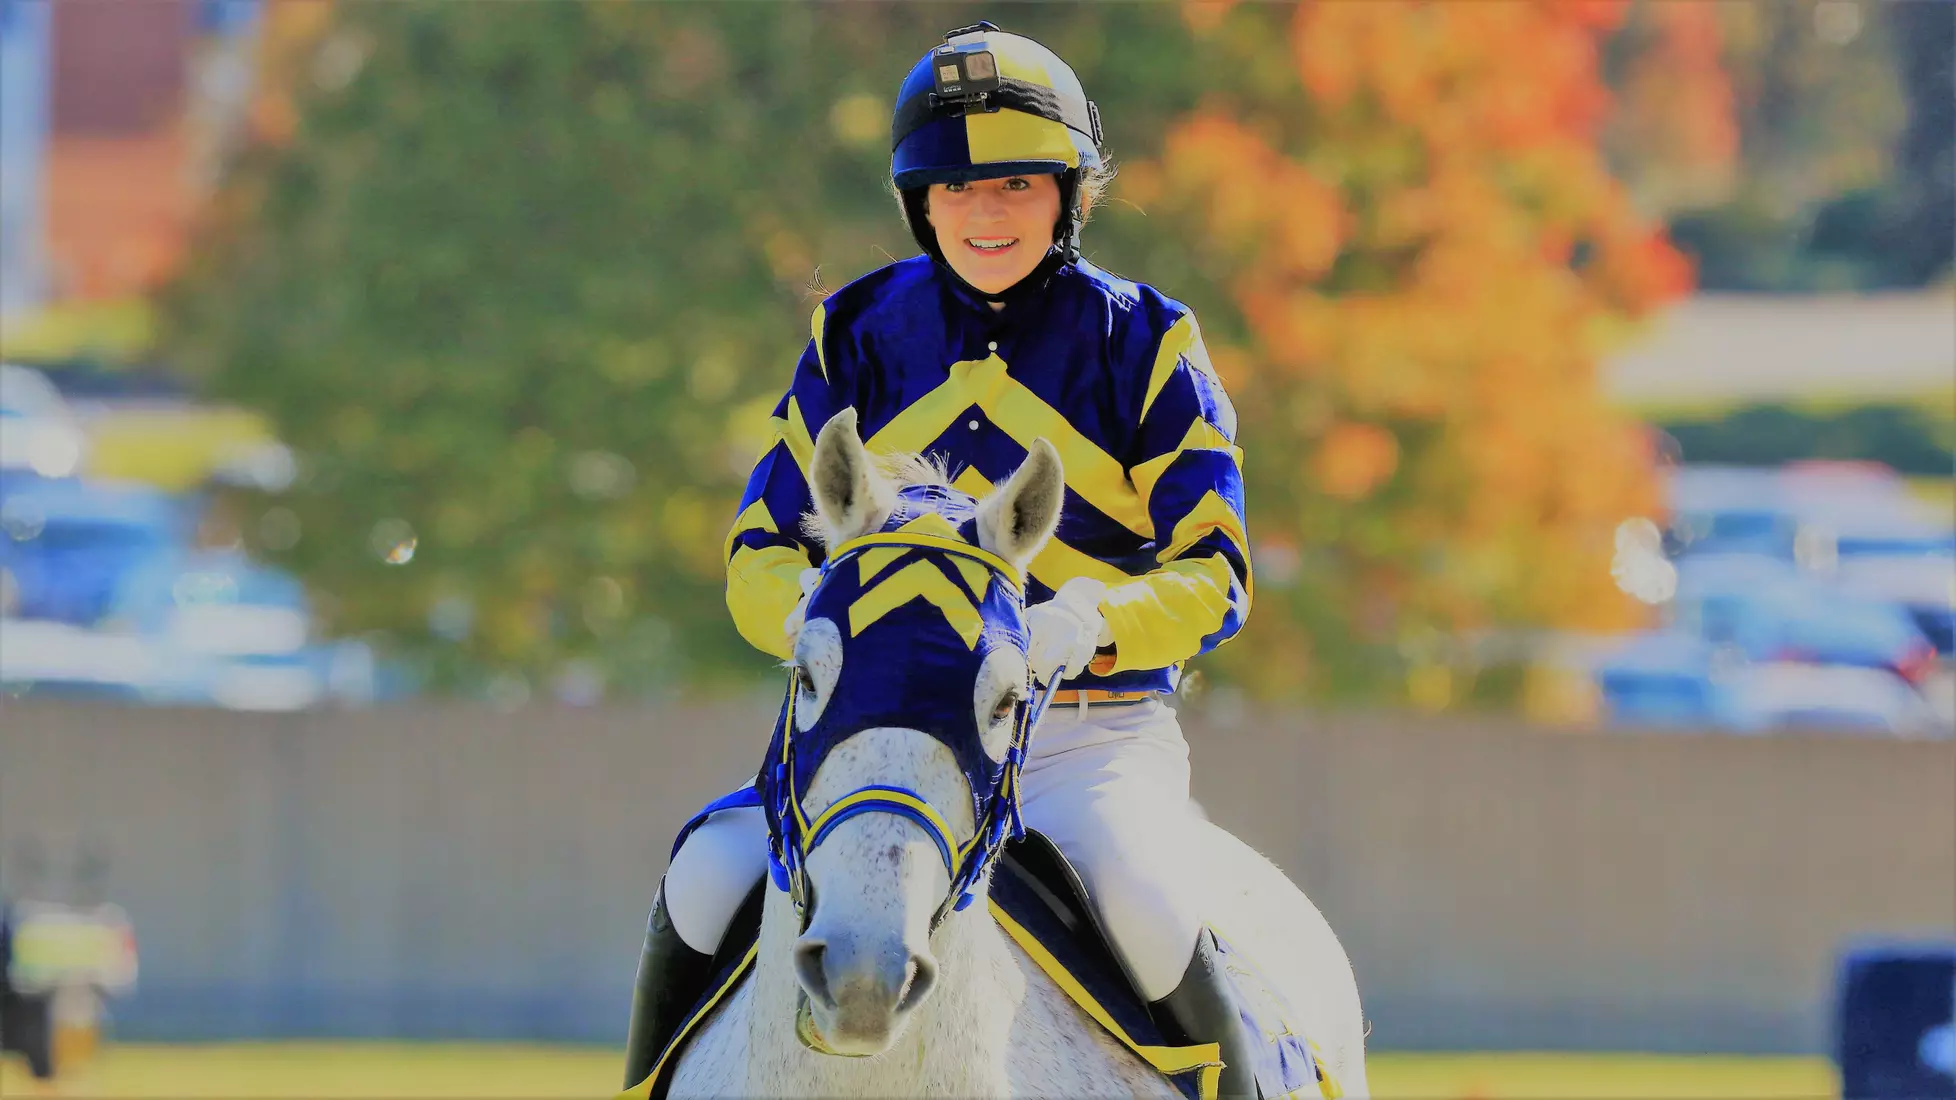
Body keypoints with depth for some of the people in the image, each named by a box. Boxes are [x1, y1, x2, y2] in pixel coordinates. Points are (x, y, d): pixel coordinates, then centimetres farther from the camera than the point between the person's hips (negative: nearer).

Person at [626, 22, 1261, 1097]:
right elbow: (760, 552, 10)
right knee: (705, 885, -20)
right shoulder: (859, 336, 10)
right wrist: (817, 616, -15)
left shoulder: (1142, 344, 3)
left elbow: (1211, 572, -2)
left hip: (1092, 735, -3)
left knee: (1139, 908, -32)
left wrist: (1089, 627, -23)